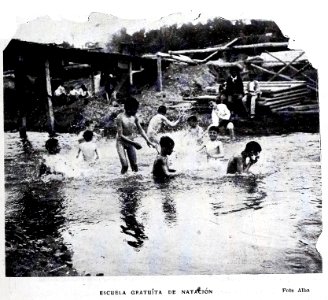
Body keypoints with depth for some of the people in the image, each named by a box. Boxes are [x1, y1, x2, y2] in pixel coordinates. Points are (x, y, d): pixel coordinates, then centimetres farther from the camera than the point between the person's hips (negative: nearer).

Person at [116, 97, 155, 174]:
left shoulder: (134, 117, -6)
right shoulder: (120, 118, -23)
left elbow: (141, 130, 4)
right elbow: (120, 135, -25)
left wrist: (148, 141, -7)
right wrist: (134, 143, -29)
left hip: (130, 143, 5)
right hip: (121, 143, -5)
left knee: (134, 165, 2)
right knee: (125, 166, -16)